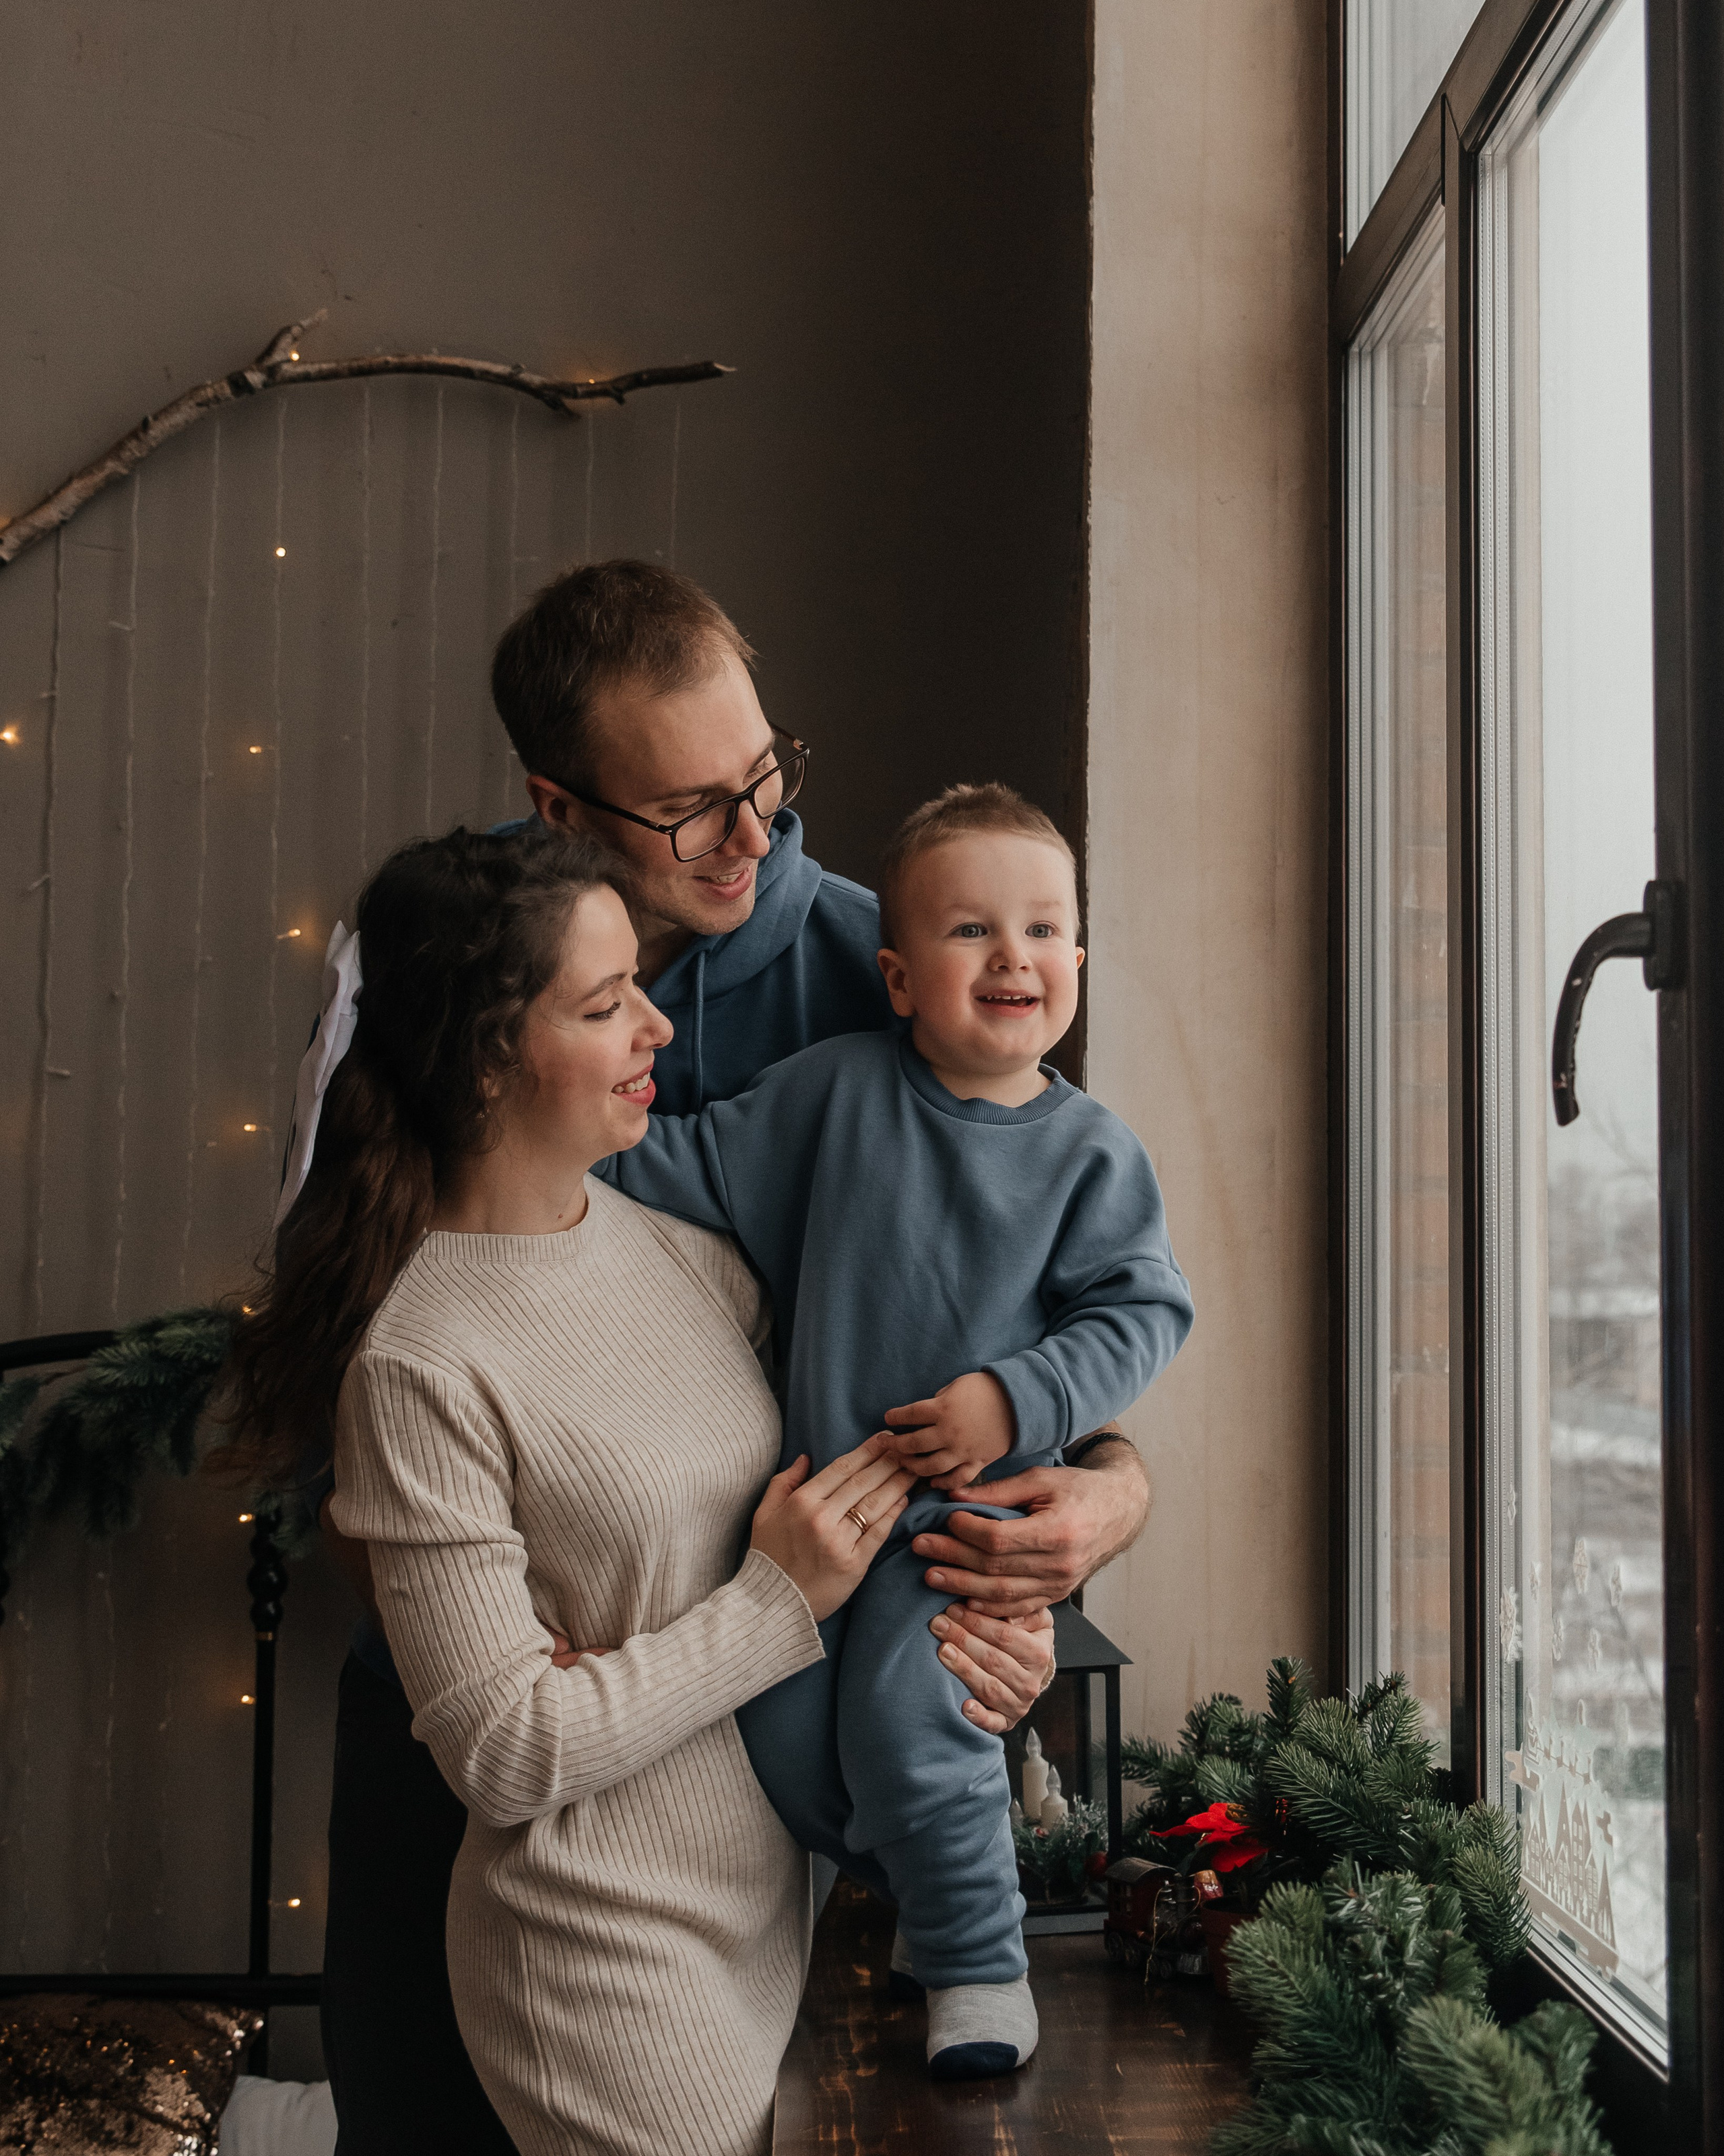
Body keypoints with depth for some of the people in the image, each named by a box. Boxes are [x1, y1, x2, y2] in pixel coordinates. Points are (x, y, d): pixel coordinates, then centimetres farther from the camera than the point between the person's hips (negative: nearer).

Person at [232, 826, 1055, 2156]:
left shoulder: (686, 1249, 0)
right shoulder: (424, 1365, -20)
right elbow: (503, 1750, -19)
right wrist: (778, 1602, -17)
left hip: (777, 1890, 6)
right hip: (612, 1957, -6)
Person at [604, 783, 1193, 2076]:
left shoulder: (1089, 1150, -6)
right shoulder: (837, 1088, -2)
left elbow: (1145, 1309, -8)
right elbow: (695, 1165, 7)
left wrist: (1015, 1399, -19)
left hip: (973, 1497, -3)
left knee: (904, 1716, -14)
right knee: (780, 1727, 4)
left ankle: (980, 1962, 10)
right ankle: (927, 1882, 33)